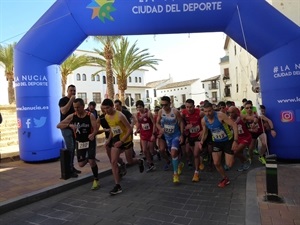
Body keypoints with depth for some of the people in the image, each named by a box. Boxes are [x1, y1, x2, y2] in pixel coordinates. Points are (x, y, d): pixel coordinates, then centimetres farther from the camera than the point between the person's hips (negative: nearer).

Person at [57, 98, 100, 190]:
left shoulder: (90, 116, -16)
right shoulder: (72, 116, -9)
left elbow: (95, 129, -20)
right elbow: (59, 125, -10)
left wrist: (93, 134, -43)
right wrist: (69, 125, -29)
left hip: (90, 141, -3)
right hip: (79, 142, 3)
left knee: (92, 161, -14)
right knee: (81, 164, 5)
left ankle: (96, 180, 8)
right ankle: (87, 158, 41)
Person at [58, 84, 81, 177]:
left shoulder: (75, 101, 15)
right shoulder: (63, 100, -7)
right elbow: (63, 111, -24)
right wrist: (71, 100, -22)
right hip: (66, 127, -7)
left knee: (73, 148, 10)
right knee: (70, 148, -12)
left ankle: (72, 167, 18)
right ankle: (69, 169, -8)